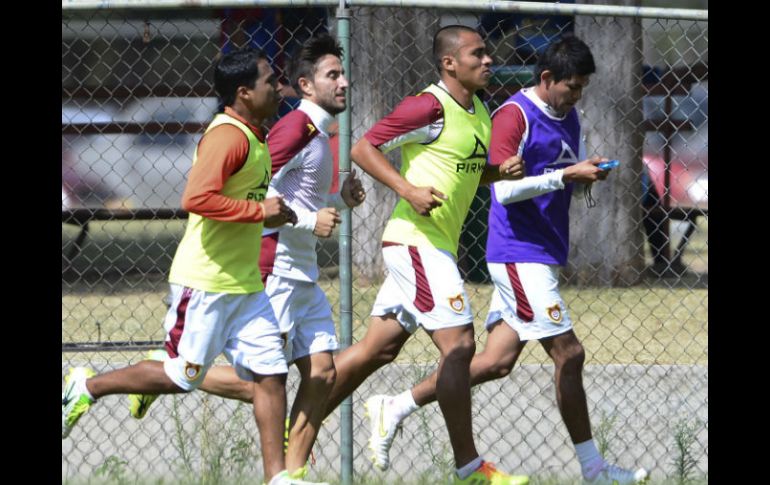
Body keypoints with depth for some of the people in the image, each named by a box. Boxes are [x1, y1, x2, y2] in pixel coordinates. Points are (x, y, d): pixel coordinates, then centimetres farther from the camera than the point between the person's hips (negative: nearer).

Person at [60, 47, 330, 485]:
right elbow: (197, 198, -29)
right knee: (183, 378, -2)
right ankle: (87, 386, 14)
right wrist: (260, 211, -25)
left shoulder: (254, 137, 14)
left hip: (244, 285, 9)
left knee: (271, 373, 2)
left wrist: (274, 213, 15)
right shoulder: (227, 135, -17)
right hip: (205, 282, -9)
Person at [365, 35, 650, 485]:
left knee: (497, 361, 6)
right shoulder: (514, 116, -12)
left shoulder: (569, 118, 15)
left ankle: (398, 406, 15)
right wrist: (566, 175, -23)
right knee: (568, 353, -8)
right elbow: (505, 188, -19)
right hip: (521, 256, -9)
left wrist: (591, 171, 3)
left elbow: (573, 176, 26)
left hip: (542, 257, 9)